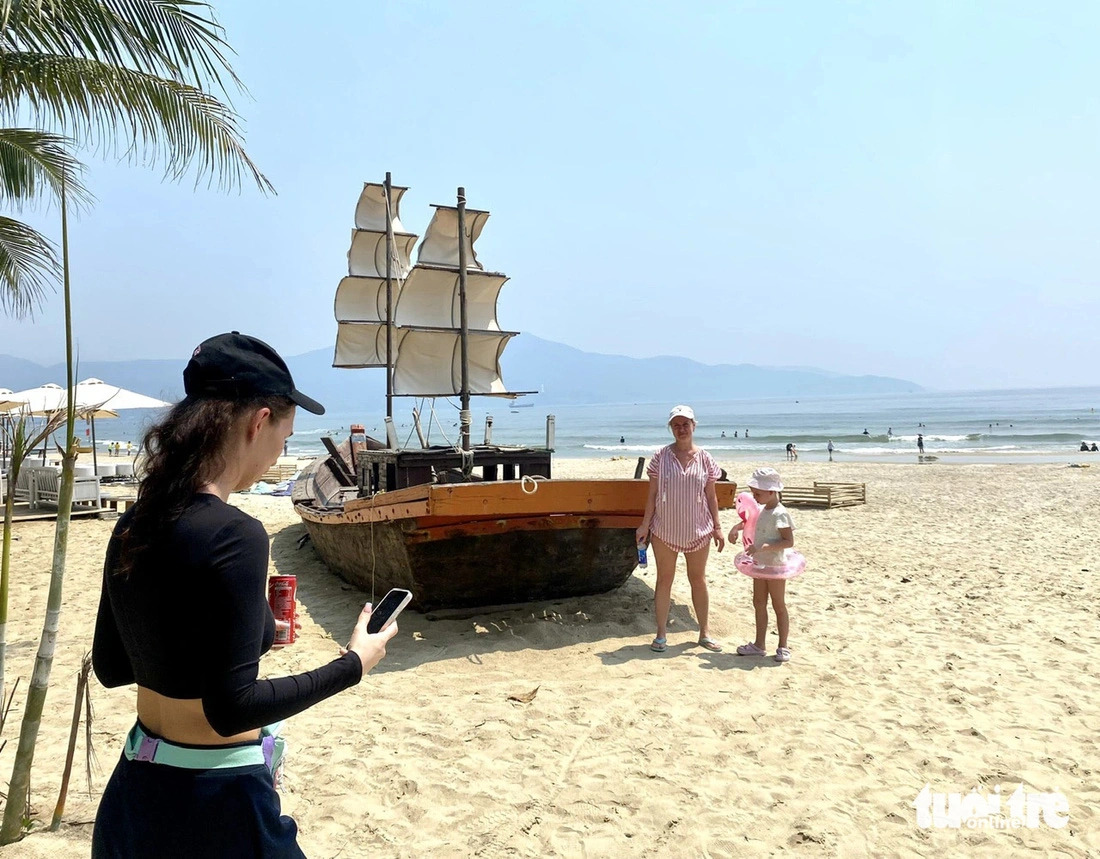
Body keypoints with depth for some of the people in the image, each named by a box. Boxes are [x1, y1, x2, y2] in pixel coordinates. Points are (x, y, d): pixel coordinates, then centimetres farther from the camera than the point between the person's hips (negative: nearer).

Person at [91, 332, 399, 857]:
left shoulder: (132, 526, 0)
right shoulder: (233, 536, -25)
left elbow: (111, 666, 9)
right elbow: (231, 707, -24)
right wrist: (353, 665, -14)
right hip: (215, 800, -7)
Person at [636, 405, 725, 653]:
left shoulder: (704, 458, 1)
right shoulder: (661, 456, -2)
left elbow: (711, 495, 5)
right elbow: (652, 493, 0)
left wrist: (717, 527, 2)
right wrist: (645, 524, -3)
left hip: (698, 530, 1)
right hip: (665, 529, -1)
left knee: (698, 580, 12)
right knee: (664, 580, 6)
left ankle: (704, 633, 24)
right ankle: (661, 634, 15)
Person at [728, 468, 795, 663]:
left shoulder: (779, 513, -20)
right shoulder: (764, 510, 7)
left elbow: (789, 541, -25)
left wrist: (763, 547, -30)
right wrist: (736, 527, 9)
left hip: (776, 566, -9)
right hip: (760, 564, 9)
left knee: (779, 606, 4)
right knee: (759, 604, 13)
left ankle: (783, 647, 16)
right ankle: (759, 645, 22)